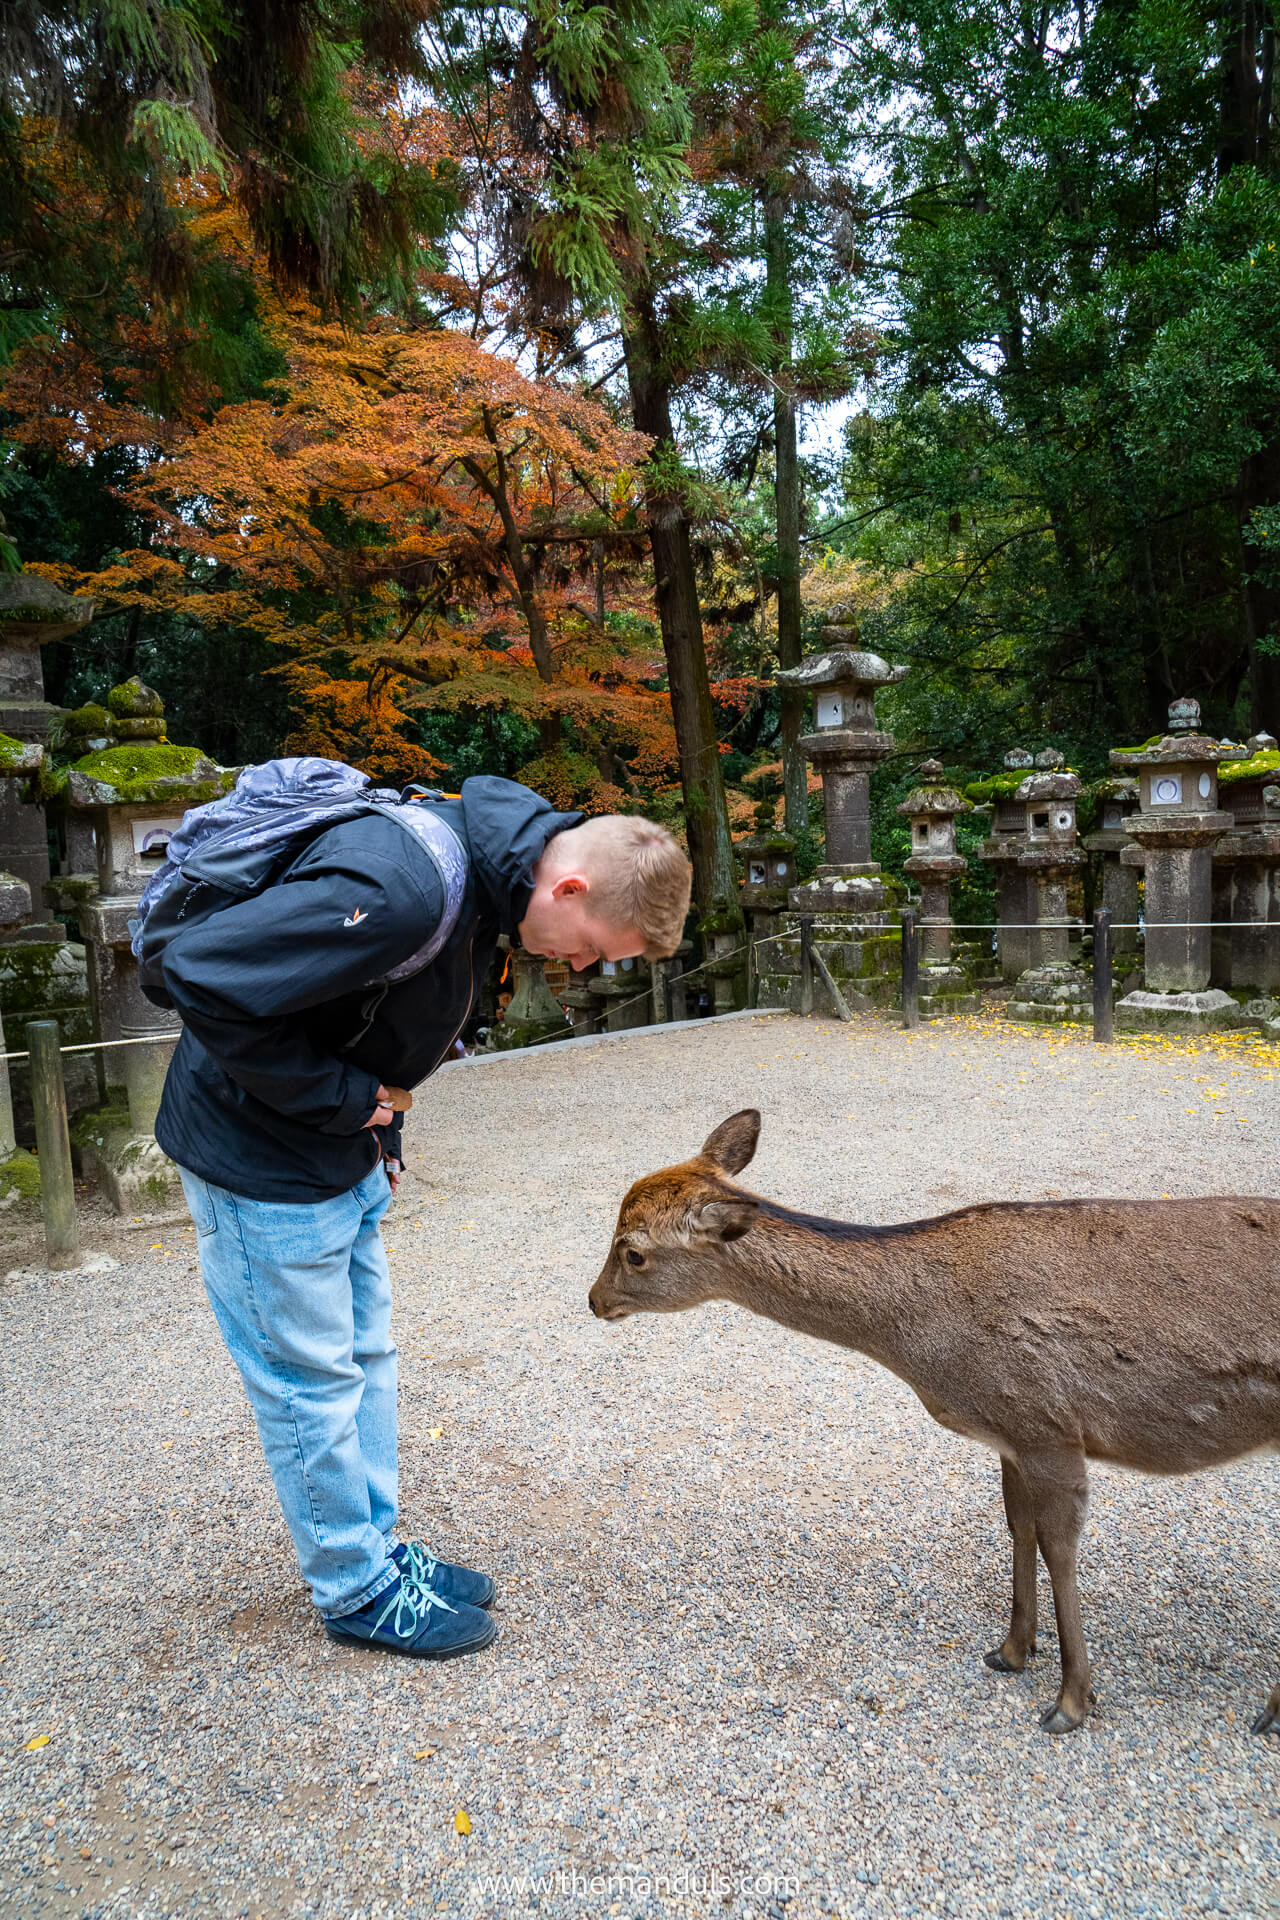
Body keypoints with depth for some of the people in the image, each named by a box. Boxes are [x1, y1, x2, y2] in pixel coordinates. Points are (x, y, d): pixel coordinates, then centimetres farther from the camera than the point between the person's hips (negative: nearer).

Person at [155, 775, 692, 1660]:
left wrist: (379, 1130, 10)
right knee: (311, 1379, 6)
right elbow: (205, 976, -33)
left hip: (344, 1151, 9)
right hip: (262, 1155, -9)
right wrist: (335, 1097, -23)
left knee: (365, 1354, 18)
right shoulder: (402, 890, -33)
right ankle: (357, 1589, 24)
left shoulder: (486, 869, -2)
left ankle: (378, 1545, 34)